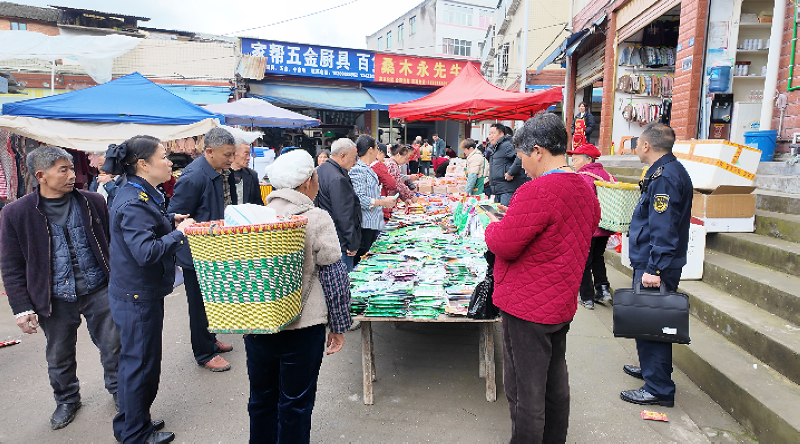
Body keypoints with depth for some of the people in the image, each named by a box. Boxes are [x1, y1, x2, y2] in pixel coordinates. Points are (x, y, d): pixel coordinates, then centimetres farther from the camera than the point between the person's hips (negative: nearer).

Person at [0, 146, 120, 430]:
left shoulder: (93, 202, -2)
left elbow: (112, 243, 5)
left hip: (99, 291, 1)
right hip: (55, 299, -1)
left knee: (113, 345, 12)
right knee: (59, 357, 17)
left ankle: (117, 389, 37)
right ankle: (67, 401, 42)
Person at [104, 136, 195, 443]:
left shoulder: (141, 195, 8)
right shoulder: (134, 203, -25)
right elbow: (146, 252, -32)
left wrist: (170, 220, 9)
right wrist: (179, 233, -22)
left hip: (143, 292, 11)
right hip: (137, 297, -11)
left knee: (138, 360, 22)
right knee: (141, 363, 5)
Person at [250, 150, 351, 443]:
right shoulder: (316, 219, -14)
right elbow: (334, 279, -11)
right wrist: (339, 327, -1)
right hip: (302, 328, -4)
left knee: (262, 397, 22)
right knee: (296, 403, 12)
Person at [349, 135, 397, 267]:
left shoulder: (367, 169, 16)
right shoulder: (358, 170, -16)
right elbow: (359, 199, -23)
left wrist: (385, 199, 17)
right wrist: (382, 202, -17)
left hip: (373, 223, 10)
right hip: (364, 225, -10)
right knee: (360, 259, -5)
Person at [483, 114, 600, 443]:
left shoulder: (536, 193, -24)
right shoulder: (585, 189, 6)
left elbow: (504, 246, -23)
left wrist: (493, 226, -2)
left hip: (528, 308, -9)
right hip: (562, 304, 9)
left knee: (524, 391, 5)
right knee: (555, 382, 23)